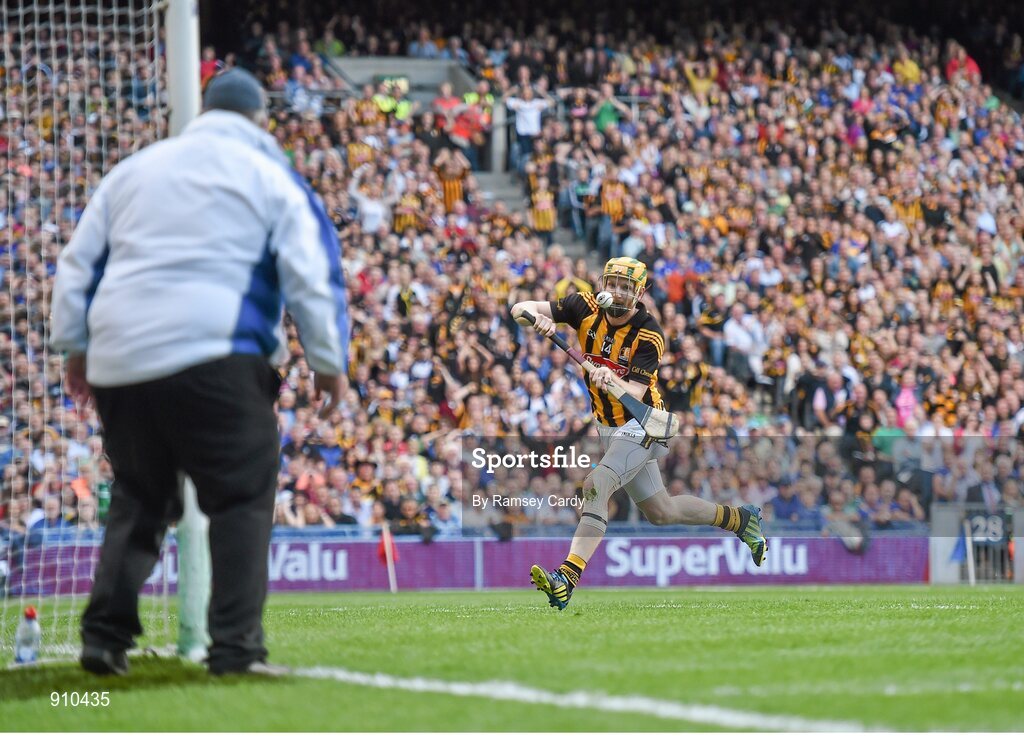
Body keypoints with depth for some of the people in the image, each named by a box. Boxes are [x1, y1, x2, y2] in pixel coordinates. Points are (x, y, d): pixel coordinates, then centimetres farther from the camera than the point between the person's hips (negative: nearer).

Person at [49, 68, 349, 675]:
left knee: (138, 499, 17)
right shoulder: (271, 177, 5)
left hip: (119, 363, 5)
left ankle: (106, 636, 9)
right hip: (215, 357, -5)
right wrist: (329, 362, 6)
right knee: (243, 499, 0)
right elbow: (311, 276, 0)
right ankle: (236, 646, -10)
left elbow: (80, 261, 18)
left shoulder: (134, 170, 17)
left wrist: (75, 344, 23)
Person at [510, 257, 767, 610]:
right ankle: (741, 519, 37)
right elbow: (519, 310, -12)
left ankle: (568, 577, -40)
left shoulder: (649, 336, -18)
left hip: (640, 425, -6)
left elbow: (636, 393, -28)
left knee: (596, 485, -28)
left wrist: (612, 381, -49)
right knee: (661, 511, 16)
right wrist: (537, 317, -35)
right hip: (609, 430, 6)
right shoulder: (586, 309, -7)